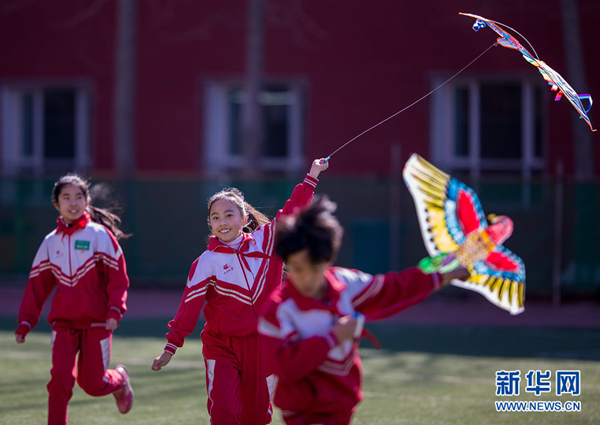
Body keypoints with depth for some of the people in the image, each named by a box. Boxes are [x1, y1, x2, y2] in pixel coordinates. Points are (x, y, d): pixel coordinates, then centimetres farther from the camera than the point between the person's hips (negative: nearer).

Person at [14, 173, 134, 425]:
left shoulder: (99, 235, -5)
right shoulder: (51, 242, 6)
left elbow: (118, 277, -6)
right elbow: (37, 285, 11)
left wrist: (115, 311, -17)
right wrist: (25, 322, 6)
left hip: (96, 322, -2)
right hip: (63, 322, 2)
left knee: (92, 383, 4)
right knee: (60, 379, -12)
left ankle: (120, 380, 37)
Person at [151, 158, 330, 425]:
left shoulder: (263, 241, 2)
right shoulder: (207, 262, -4)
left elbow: (291, 213, 9)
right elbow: (190, 305, -6)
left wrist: (311, 176, 11)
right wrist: (171, 346, -9)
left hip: (261, 343, 2)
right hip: (221, 346, -2)